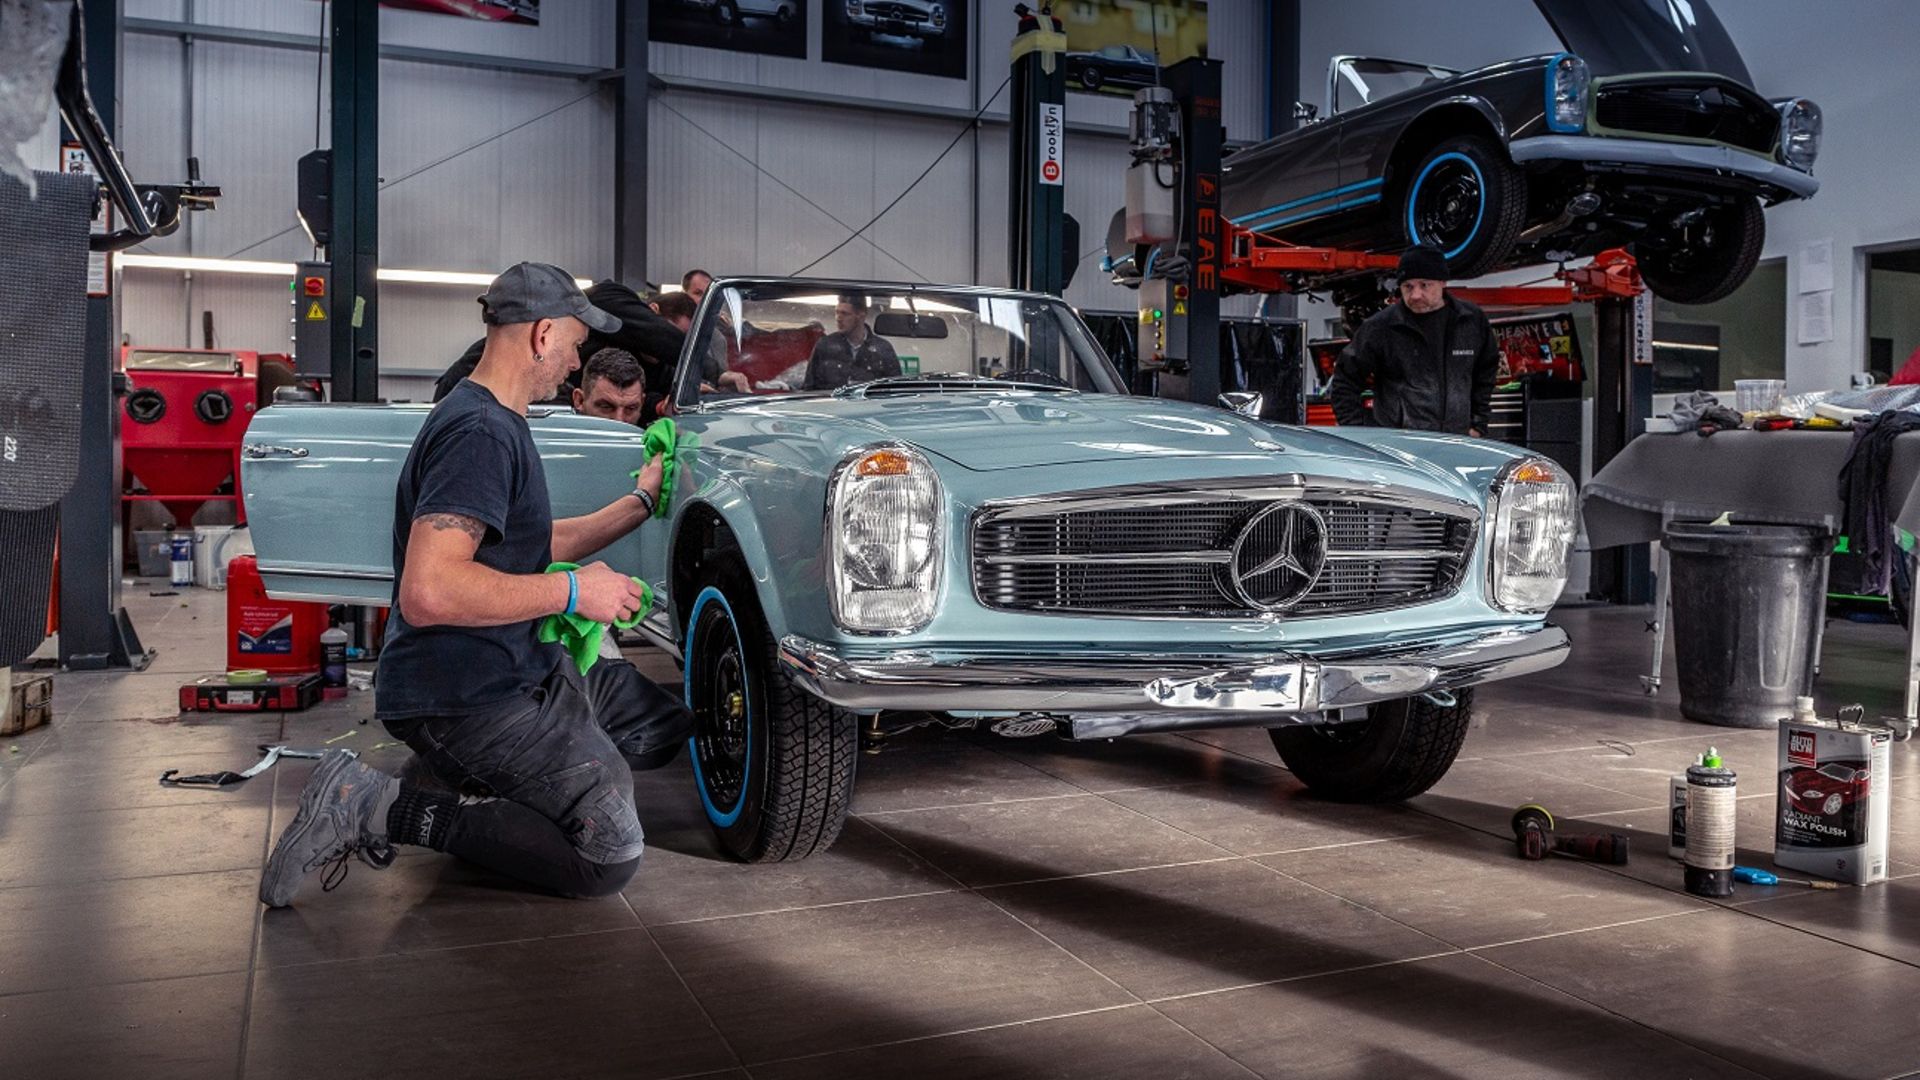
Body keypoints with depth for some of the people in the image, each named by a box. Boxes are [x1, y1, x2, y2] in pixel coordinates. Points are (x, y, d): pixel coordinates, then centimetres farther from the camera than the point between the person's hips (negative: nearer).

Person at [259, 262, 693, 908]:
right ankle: (384, 808, -8)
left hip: (517, 668, 11)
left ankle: (459, 777, 12)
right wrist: (574, 592, -22)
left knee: (668, 727, 18)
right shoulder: (479, 432, -21)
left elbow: (536, 547, 25)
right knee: (608, 858, -16)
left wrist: (639, 502, 22)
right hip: (460, 695, -11)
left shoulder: (499, 424, 14)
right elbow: (427, 593, -31)